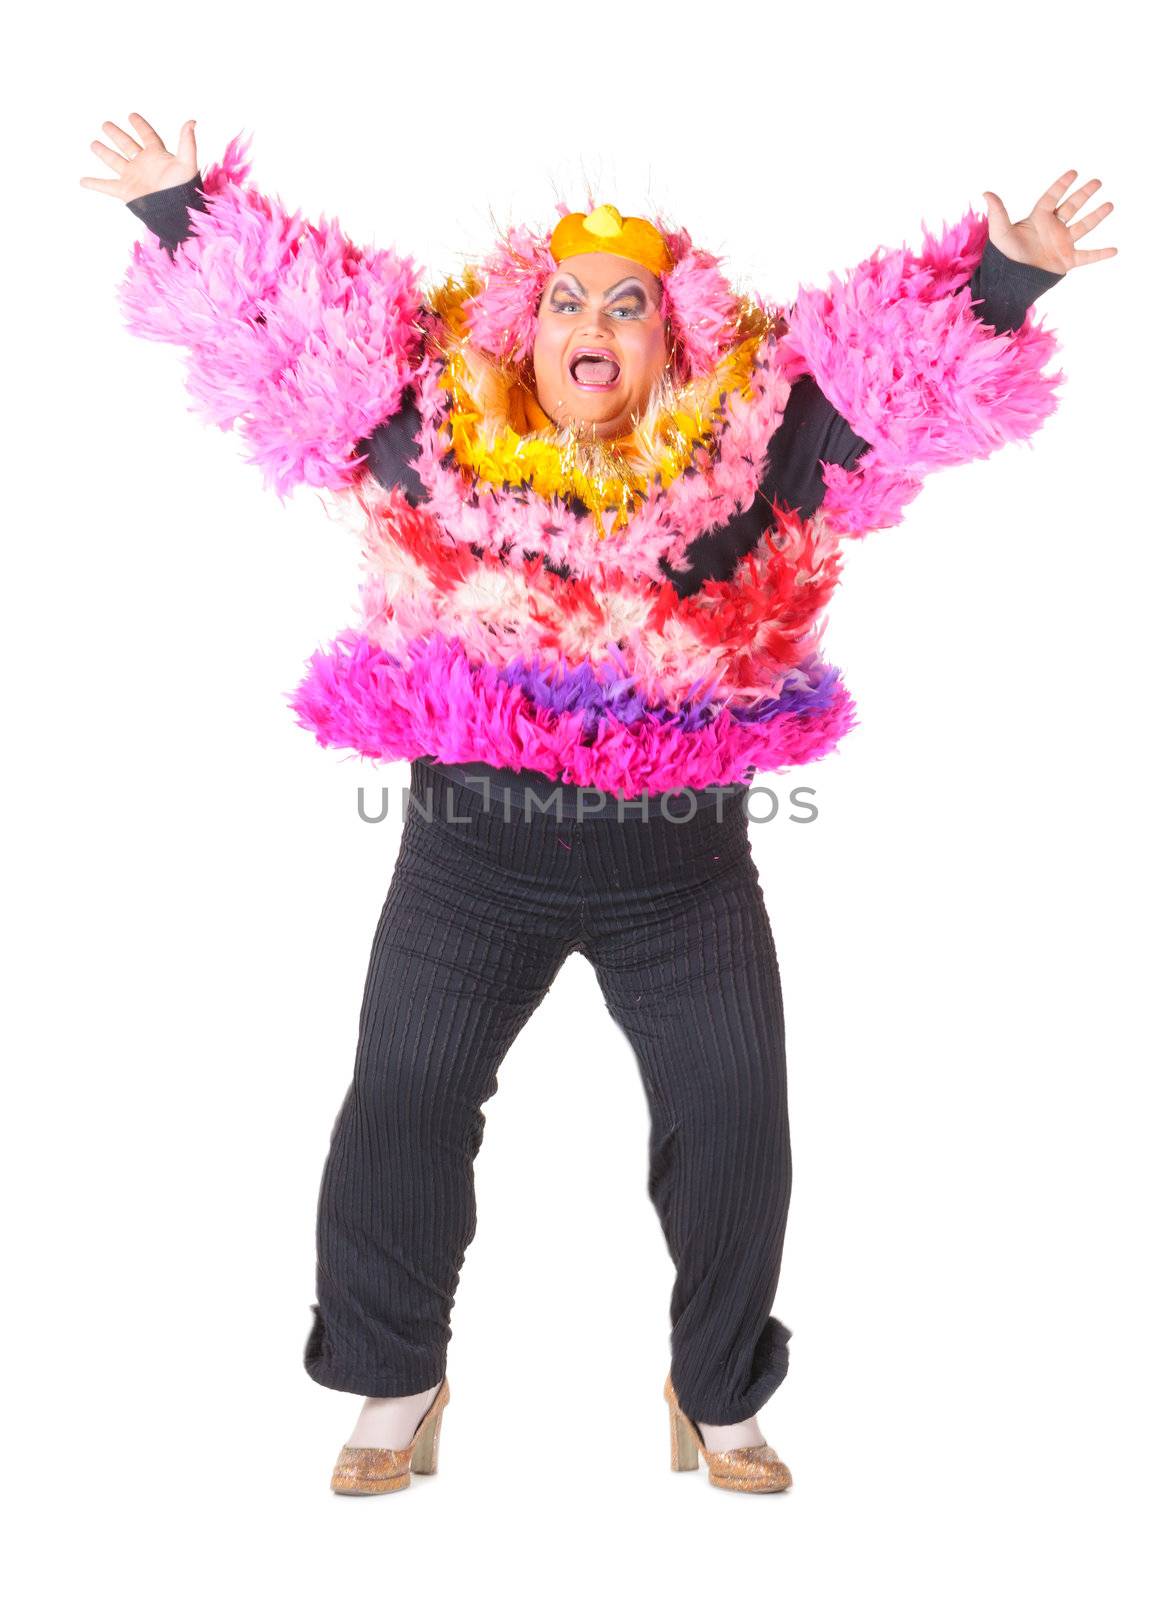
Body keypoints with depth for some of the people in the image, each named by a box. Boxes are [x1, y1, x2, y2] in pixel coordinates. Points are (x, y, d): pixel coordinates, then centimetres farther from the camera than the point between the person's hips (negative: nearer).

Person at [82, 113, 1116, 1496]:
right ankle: (395, 1381, 33)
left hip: (685, 871, 0)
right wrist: (184, 210, 5)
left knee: (737, 1127, 6)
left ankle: (719, 1398, 33)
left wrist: (1009, 271, -10)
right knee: (397, 1114, 6)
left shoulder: (751, 445, -2)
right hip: (472, 854, 0)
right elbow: (284, 331, 6)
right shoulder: (435, 431, -1)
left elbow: (913, 365, 1)